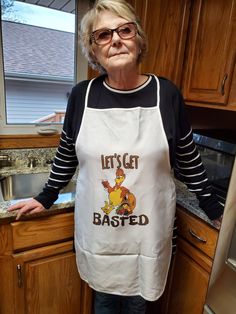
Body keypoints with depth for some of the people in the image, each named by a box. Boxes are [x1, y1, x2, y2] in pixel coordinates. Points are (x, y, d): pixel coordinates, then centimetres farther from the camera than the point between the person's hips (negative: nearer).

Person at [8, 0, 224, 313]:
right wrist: (46, 198, 12)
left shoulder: (166, 93, -8)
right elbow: (67, 154, 6)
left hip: (147, 232, 0)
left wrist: (213, 208, 7)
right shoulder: (83, 94, -7)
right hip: (97, 231, 1)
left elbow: (188, 159, 1)